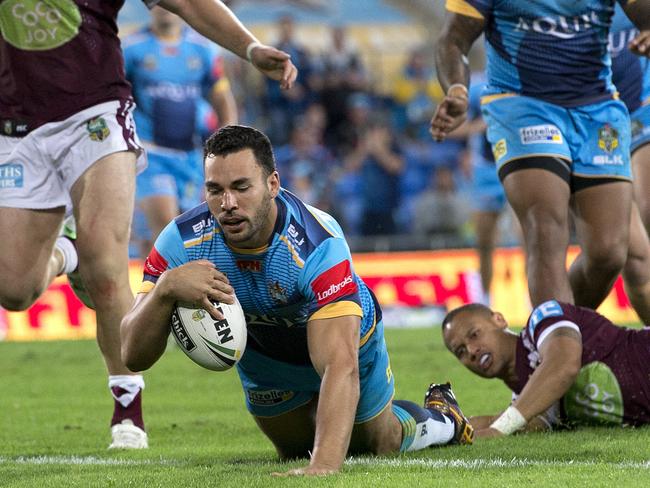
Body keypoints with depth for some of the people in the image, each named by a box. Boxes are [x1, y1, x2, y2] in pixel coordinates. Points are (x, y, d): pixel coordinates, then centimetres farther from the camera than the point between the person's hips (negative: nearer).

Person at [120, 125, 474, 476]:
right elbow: (134, 356, -35)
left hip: (347, 338, -3)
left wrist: (324, 465, -68)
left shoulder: (317, 245, -45)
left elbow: (341, 366, -54)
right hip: (260, 353, 3)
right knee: (295, 451, 28)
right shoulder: (183, 240, -35)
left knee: (377, 445, 22)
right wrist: (165, 287, -56)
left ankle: (439, 416, 53)